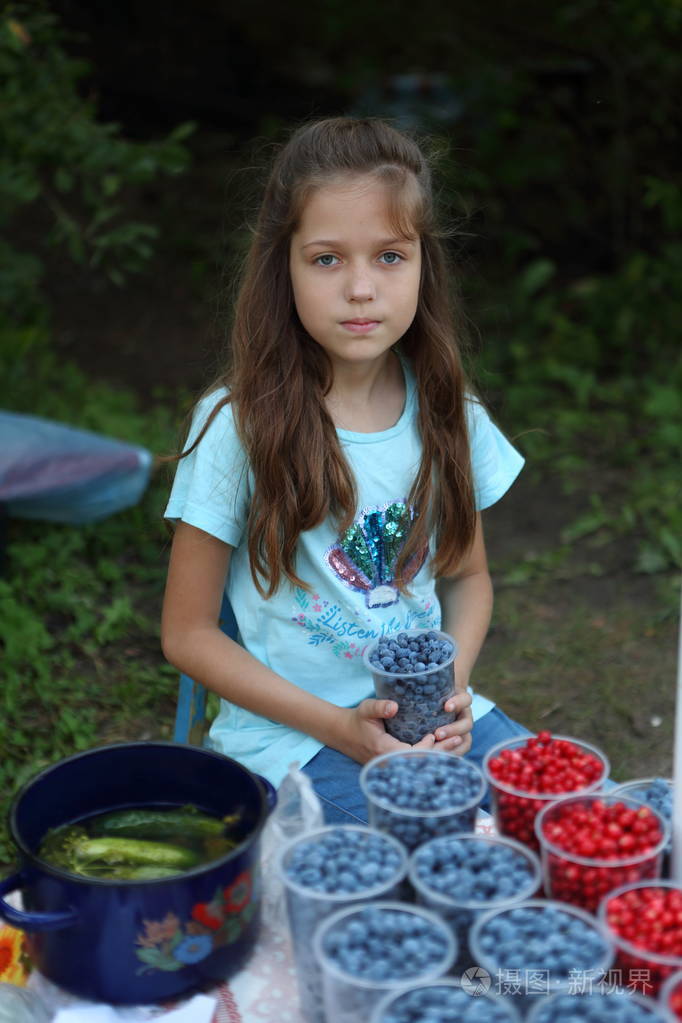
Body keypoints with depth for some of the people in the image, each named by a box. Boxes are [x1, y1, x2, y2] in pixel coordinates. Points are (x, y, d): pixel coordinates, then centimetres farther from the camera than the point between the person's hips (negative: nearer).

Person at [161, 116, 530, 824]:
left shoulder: (446, 411, 0)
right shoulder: (239, 423, -13)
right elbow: (187, 633, -7)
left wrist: (451, 685, -6)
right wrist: (335, 725, -16)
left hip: (427, 709, 5)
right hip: (287, 729, -4)